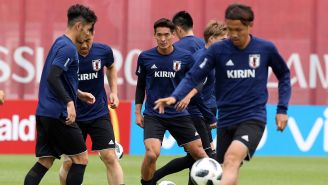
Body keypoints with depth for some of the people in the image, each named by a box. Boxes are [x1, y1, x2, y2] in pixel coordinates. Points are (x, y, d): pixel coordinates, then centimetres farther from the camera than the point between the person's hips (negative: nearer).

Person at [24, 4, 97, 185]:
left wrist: (78, 94, 30)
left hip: (44, 113, 9)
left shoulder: (60, 43, 17)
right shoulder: (68, 48, -13)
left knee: (45, 161, 6)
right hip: (58, 114, -9)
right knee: (80, 158, 0)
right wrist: (69, 102, -28)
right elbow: (52, 77, -24)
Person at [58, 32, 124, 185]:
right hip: (73, 116, -1)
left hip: (99, 114, 1)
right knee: (69, 162, 3)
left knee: (110, 157, -9)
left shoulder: (103, 51, -8)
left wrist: (114, 92, 7)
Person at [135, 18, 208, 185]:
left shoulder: (185, 57, -3)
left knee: (199, 153, 3)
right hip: (153, 115, -1)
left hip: (178, 114, 1)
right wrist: (138, 112, 8)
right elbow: (140, 86, 11)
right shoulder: (145, 57, -1)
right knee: (152, 154, -22)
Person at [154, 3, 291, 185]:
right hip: (226, 121, 3)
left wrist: (282, 109, 7)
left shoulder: (266, 49, -2)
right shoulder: (218, 50, -4)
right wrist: (175, 97, -24)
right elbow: (193, 77, -6)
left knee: (232, 158, -28)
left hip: (253, 119, -3)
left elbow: (284, 75, 14)